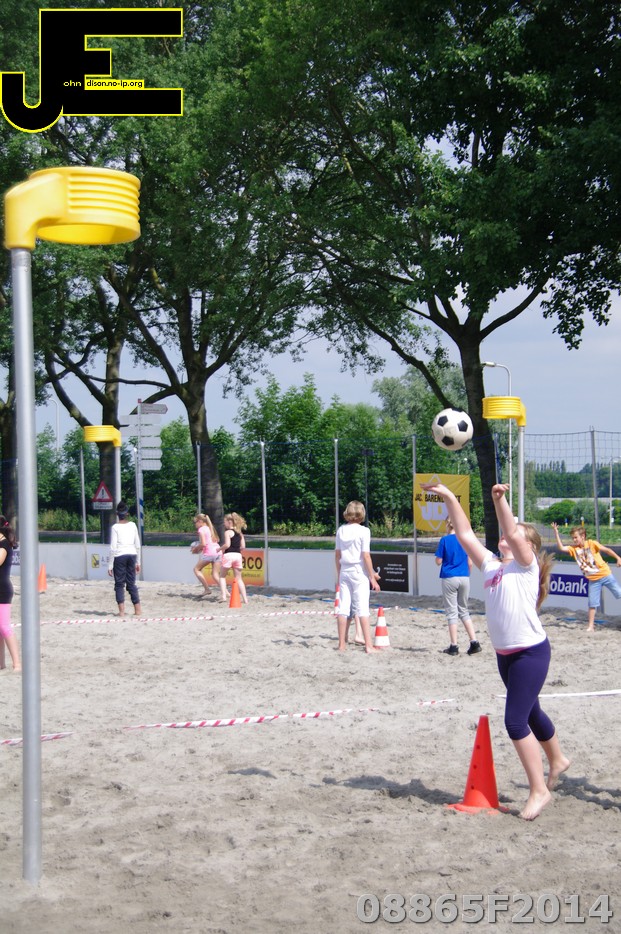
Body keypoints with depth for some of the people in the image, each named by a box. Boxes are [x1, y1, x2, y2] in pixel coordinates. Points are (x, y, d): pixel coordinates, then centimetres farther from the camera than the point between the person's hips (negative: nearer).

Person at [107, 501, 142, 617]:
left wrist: (110, 565, -4)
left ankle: (121, 611, -5)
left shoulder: (115, 527, -6)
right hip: (132, 555, 4)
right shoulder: (133, 525, 5)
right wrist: (138, 562, 16)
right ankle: (138, 609, 11)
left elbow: (113, 547, -9)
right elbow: (138, 545, 7)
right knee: (131, 583, 12)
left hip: (119, 556, -3)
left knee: (119, 584, 3)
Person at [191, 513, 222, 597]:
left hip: (208, 553, -7)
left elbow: (203, 544, -14)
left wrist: (196, 549, 4)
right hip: (218, 552, 7)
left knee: (197, 569, 12)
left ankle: (207, 589, 5)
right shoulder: (210, 528, 20)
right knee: (216, 575, 6)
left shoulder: (201, 529, -3)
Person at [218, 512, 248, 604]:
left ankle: (223, 596, -1)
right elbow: (243, 546, 10)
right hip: (238, 555, 6)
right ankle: (245, 599, 2)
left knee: (222, 576, 11)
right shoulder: (239, 533, 13)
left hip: (228, 555, -6)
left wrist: (220, 549, -1)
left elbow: (227, 545, -17)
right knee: (239, 578, 9)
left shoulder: (228, 532, -7)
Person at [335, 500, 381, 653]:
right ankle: (368, 645, -4)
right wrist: (372, 576, -7)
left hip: (344, 572, 5)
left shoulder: (340, 530, 5)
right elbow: (366, 556, -13)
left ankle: (342, 644, 11)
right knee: (362, 609, -3)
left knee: (343, 608, 7)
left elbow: (337, 554, 9)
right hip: (359, 572, -4)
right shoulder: (363, 531, -10)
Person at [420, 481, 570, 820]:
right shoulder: (491, 566, 8)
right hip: (504, 654, 8)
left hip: (531, 652, -8)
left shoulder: (526, 565, -9)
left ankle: (539, 790, 0)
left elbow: (511, 533, -26)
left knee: (516, 721, -12)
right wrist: (450, 499, 0)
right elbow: (466, 535, 6)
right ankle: (557, 760, 48)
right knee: (530, 714, 23)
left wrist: (500, 499, -35)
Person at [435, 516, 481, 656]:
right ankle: (474, 642, 5)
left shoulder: (445, 540, -6)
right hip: (464, 578, 3)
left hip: (449, 578, -3)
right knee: (464, 611, 15)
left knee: (451, 612, 4)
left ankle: (454, 646, 4)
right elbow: (470, 562, 4)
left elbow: (438, 562, -4)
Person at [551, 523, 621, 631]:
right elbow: (561, 548, -12)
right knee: (592, 603, 3)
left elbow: (607, 550, -8)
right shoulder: (573, 548, 0)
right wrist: (556, 533, -18)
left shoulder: (591, 543, -10)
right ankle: (591, 626, 10)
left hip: (605, 574, -3)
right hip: (593, 580, 3)